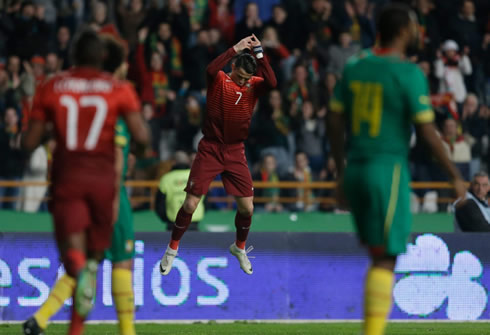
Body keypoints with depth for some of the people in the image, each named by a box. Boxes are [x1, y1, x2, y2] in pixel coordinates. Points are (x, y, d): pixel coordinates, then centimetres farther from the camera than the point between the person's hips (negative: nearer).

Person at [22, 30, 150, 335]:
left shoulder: (51, 89, 4)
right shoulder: (119, 89, 1)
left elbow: (29, 142, 4)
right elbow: (142, 137, -9)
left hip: (66, 177, 0)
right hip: (104, 178, 0)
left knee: (72, 248, -6)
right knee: (96, 249, 15)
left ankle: (81, 271, -44)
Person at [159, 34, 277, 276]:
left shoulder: (254, 85, 0)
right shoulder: (219, 80, -7)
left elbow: (271, 82, -21)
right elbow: (211, 70, -31)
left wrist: (259, 53, -25)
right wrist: (235, 49, -33)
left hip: (235, 152, 3)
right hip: (210, 149, -3)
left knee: (247, 208, -1)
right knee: (190, 204, -6)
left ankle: (240, 248, 27)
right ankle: (172, 249, 13)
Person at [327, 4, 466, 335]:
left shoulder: (355, 67, 8)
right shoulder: (409, 73, -10)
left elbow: (335, 122, 11)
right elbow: (428, 133, -12)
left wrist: (341, 172, 21)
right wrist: (456, 177, -1)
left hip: (355, 169, 6)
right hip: (389, 168, -6)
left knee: (379, 255, 16)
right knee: (385, 259, -5)